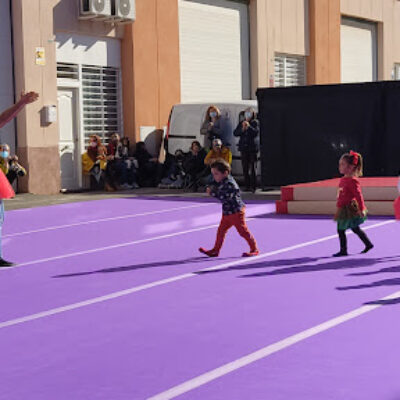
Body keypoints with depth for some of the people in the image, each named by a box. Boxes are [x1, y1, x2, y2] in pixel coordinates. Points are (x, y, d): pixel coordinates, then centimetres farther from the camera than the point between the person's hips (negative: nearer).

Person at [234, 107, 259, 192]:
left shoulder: (255, 122, 3)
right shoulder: (241, 123, 14)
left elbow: (256, 133, -10)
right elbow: (235, 133, 6)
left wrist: (249, 127, -17)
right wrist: (242, 129, -9)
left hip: (252, 148, -4)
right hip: (243, 148, 4)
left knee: (252, 168, -7)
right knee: (245, 168, 4)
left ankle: (253, 186, -4)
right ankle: (247, 186, 9)